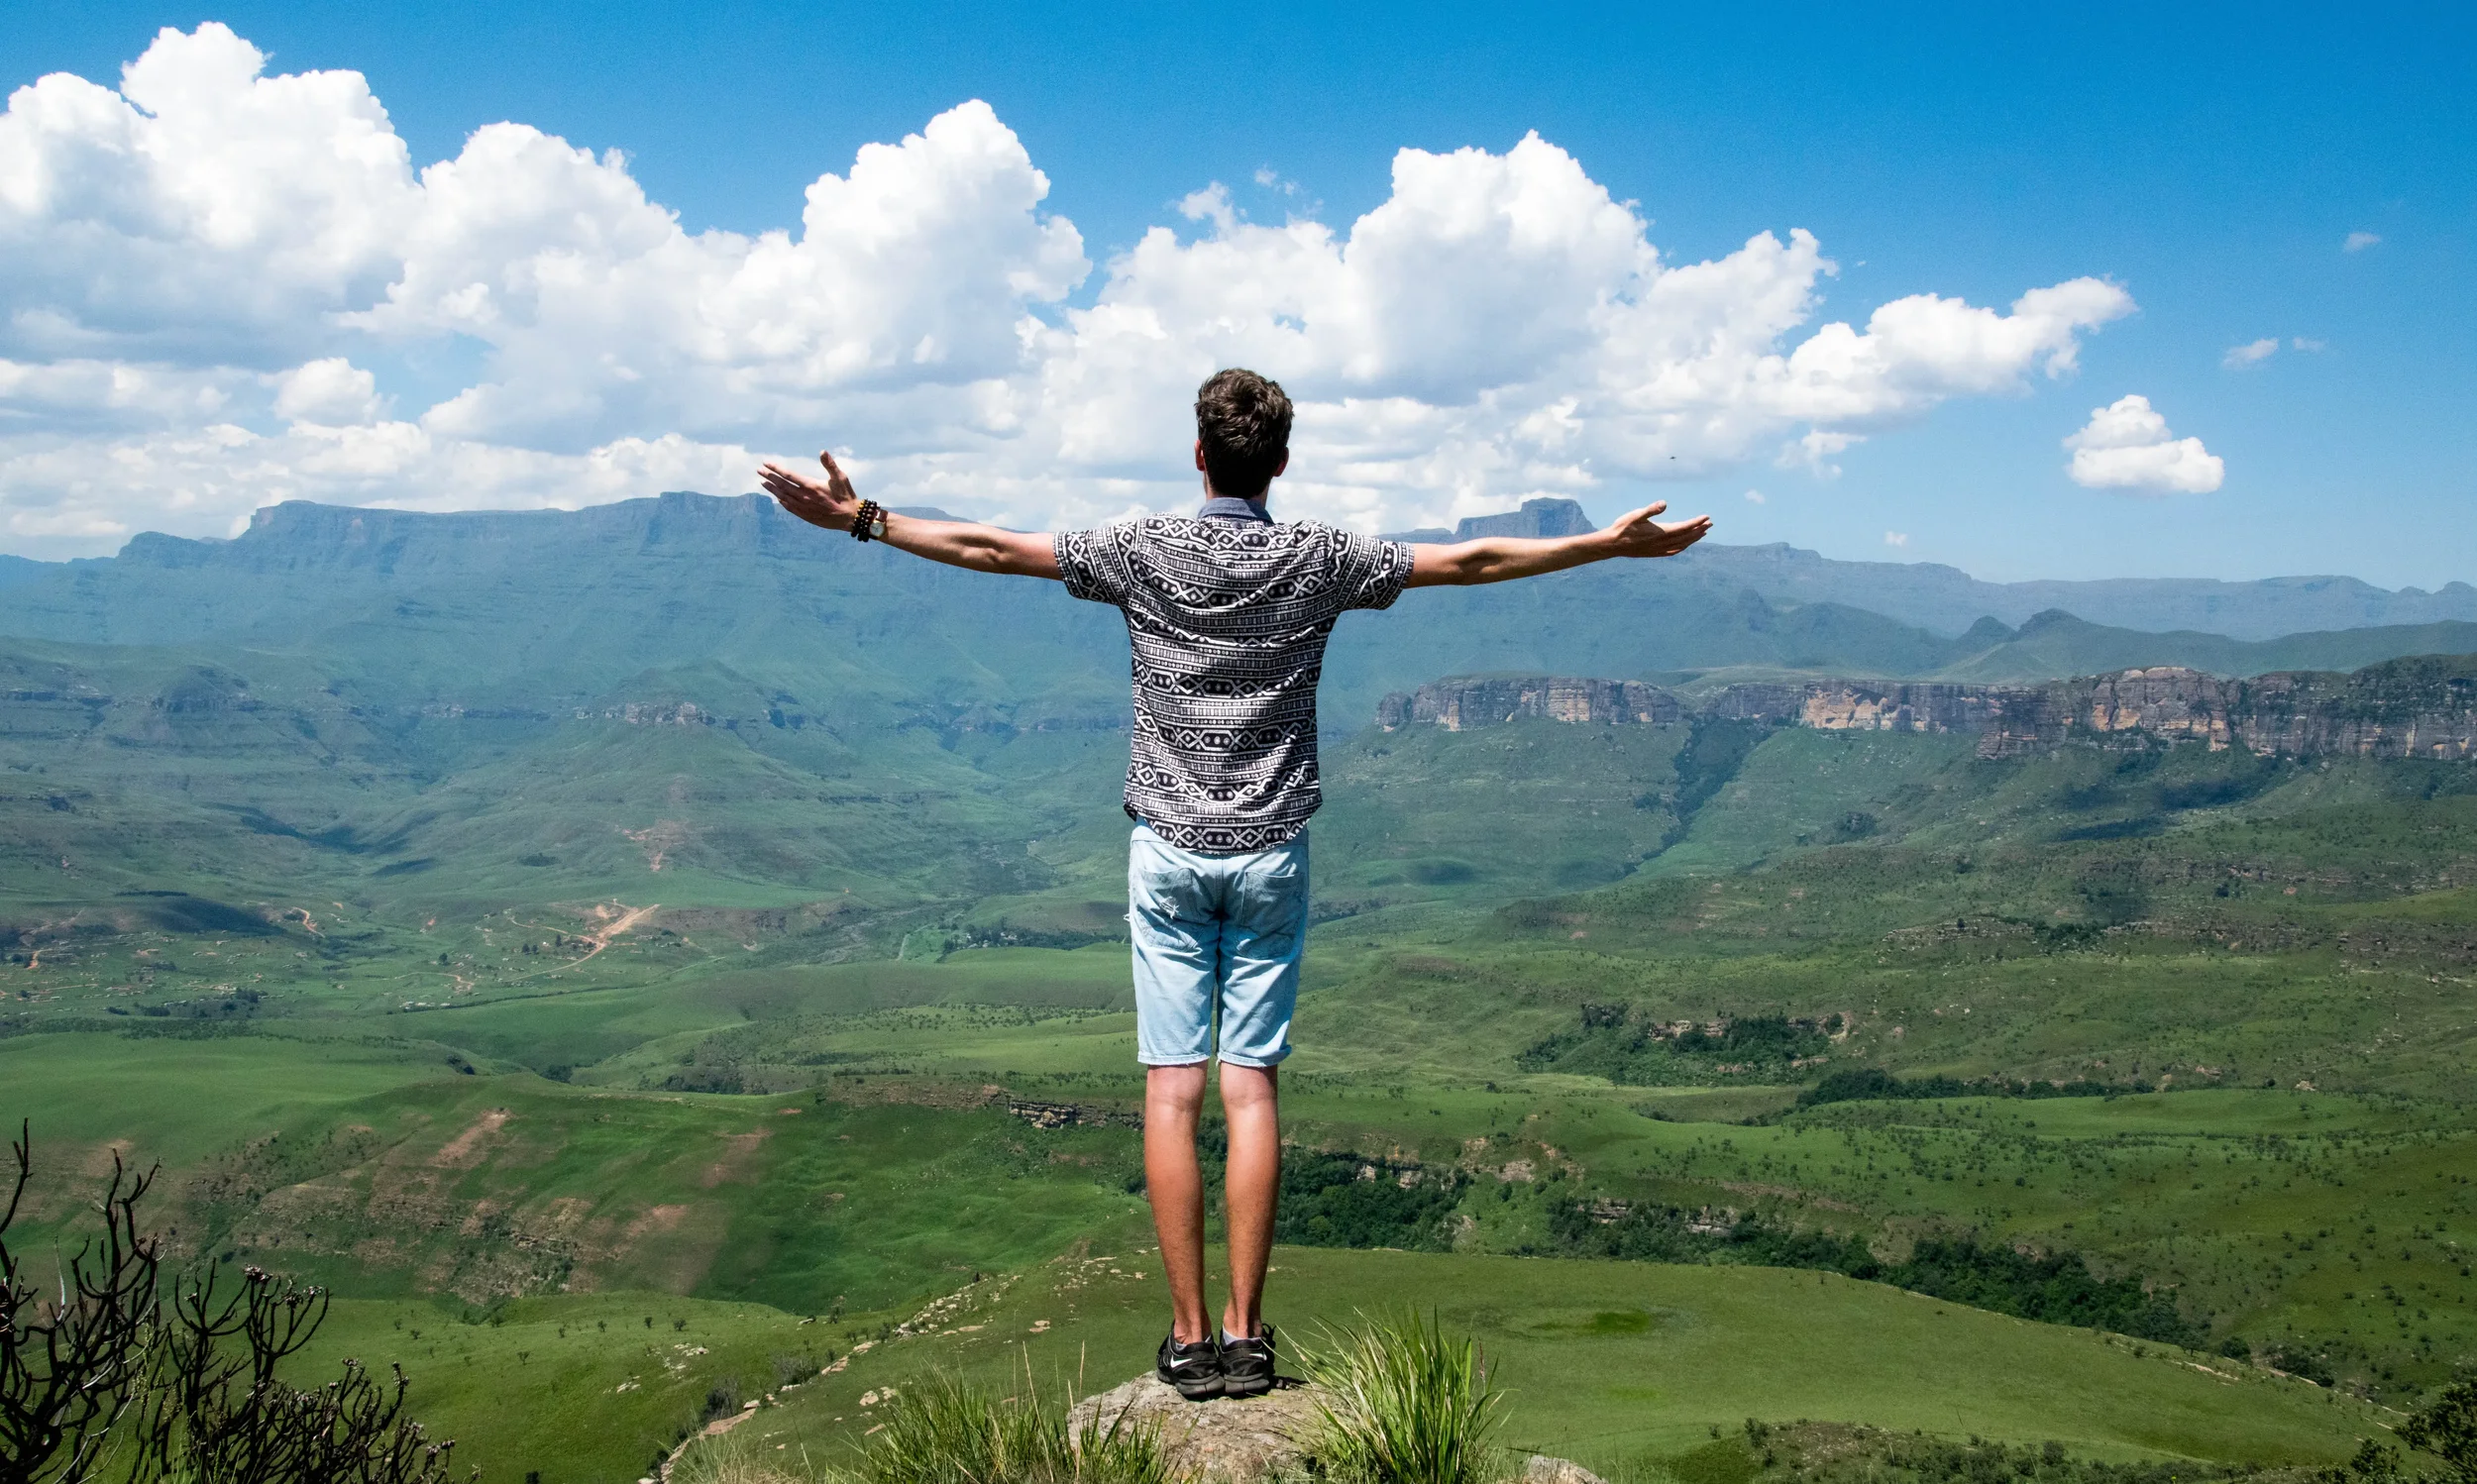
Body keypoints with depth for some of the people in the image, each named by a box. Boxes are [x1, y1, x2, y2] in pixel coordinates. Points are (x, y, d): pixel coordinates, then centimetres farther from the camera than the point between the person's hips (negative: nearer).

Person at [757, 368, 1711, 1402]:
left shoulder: (1143, 550, -3)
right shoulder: (1317, 559, -1)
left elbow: (995, 550, -1)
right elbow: (1473, 561, 3)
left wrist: (861, 520, 8)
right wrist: (1613, 544, 12)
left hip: (1168, 851, -1)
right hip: (1271, 854, 1)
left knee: (1172, 1091, 1)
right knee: (1252, 1089, 3)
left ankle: (1190, 1337, 3)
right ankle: (1246, 1332, 5)